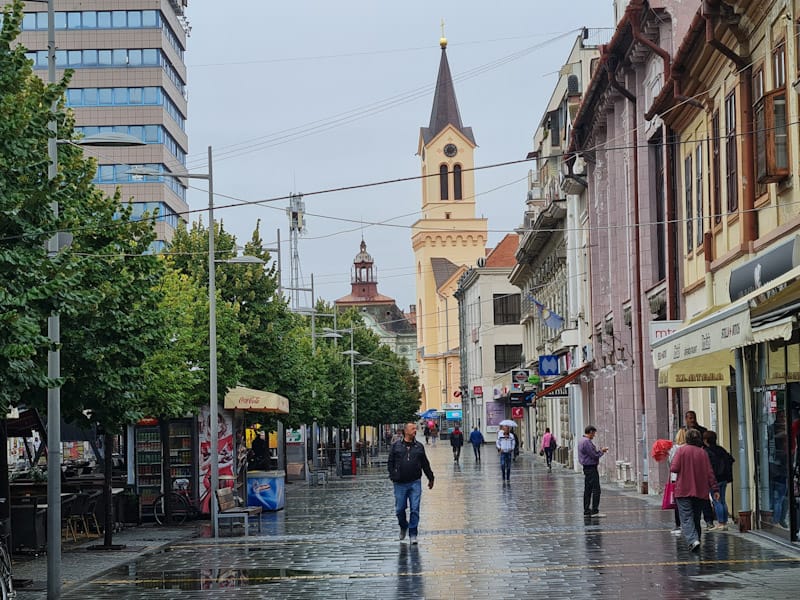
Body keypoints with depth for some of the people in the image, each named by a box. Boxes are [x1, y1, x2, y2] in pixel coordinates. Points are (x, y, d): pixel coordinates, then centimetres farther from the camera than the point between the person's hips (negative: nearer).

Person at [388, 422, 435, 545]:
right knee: (400, 509, 5)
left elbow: (425, 464, 17)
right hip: (400, 484, -1)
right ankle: (403, 527, 32)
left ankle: (413, 534, 3)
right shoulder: (396, 446, 4)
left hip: (415, 483, 1)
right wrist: (393, 476, -4)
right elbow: (390, 462, 6)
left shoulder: (419, 447, 9)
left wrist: (430, 478, 19)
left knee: (415, 509, -5)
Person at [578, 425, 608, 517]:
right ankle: (595, 511, -12)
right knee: (596, 490, -10)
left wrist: (599, 451, 13)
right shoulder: (587, 441, -18)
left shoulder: (582, 441, 15)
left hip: (586, 468, 11)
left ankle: (586, 511, 12)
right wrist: (602, 451, -2)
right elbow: (594, 455, -20)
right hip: (591, 468, -11)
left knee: (588, 490, 11)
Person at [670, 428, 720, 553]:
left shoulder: (682, 450, -5)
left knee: (686, 518, -8)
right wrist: (715, 489, 4)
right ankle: (696, 540, 20)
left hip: (683, 491, -4)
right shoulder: (703, 453, 3)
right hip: (700, 491, 4)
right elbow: (710, 473, 2)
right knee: (696, 518, 16)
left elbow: (674, 469, -11)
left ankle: (693, 541, -27)